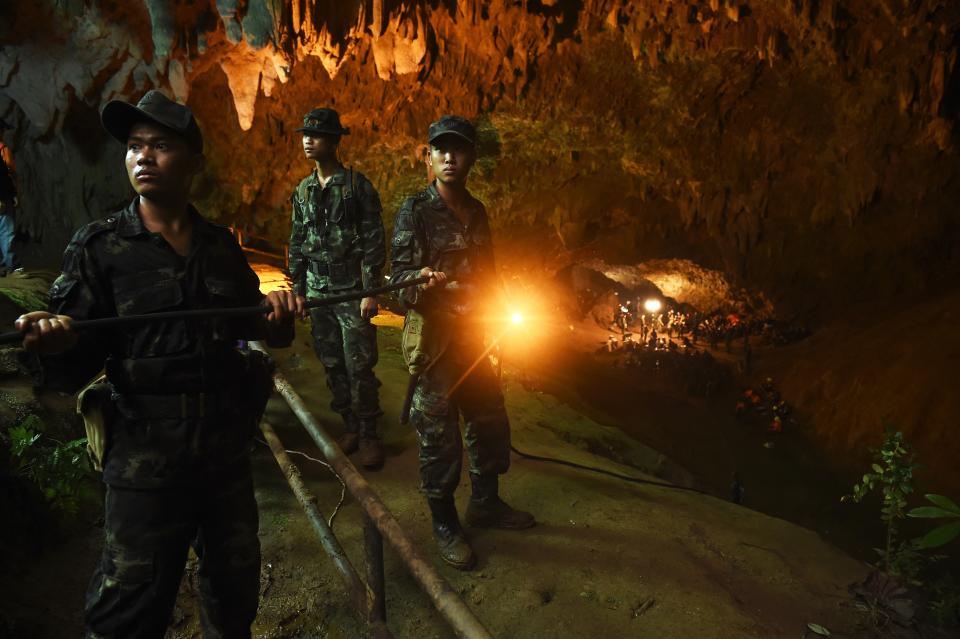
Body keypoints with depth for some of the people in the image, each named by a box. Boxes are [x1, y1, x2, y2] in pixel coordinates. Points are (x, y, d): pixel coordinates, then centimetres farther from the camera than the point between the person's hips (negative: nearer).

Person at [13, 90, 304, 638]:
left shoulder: (222, 246, 5)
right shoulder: (99, 247, -5)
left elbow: (251, 327, 16)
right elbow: (74, 367, -7)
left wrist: (277, 313, -6)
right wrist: (55, 344, -30)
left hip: (227, 452, 4)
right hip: (146, 464, -3)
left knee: (236, 592, 20)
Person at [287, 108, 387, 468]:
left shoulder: (357, 185, -4)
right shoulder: (303, 190, 12)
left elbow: (373, 241, -7)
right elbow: (296, 243, 17)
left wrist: (371, 291, -12)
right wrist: (297, 289, 12)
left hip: (352, 289, -5)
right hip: (317, 290, 5)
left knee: (359, 365, -4)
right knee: (332, 364, 9)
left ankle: (368, 435, 9)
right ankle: (349, 427, 22)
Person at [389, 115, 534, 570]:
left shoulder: (477, 211, 9)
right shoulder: (415, 210, -9)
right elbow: (400, 273, -14)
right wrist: (421, 280, -35)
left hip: (474, 335, 6)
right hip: (434, 337, -6)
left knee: (490, 421, 15)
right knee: (438, 432, 2)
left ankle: (486, 504, 36)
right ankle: (444, 523, 21)